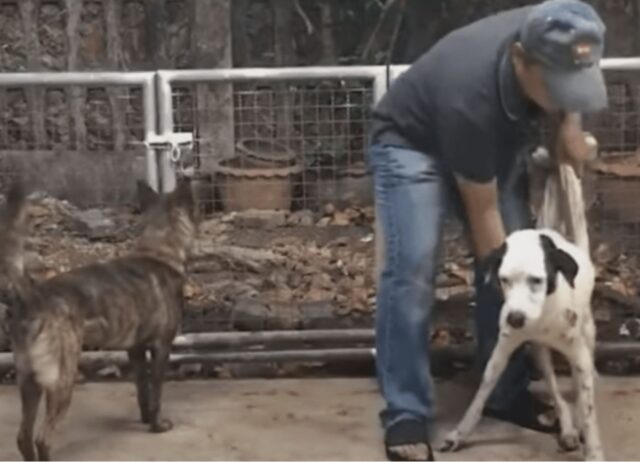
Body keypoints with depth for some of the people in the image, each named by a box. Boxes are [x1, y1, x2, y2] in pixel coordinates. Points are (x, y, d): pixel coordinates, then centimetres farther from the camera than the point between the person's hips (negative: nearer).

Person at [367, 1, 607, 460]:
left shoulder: (551, 47, -26)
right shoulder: (471, 98, -42)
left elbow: (571, 91, 3)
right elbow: (482, 213, -29)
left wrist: (570, 125, -13)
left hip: (495, 143, 6)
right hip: (411, 143, -6)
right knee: (412, 269, -21)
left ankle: (508, 394, 9)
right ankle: (406, 414, -15)